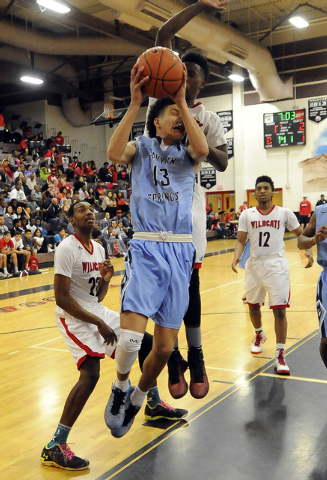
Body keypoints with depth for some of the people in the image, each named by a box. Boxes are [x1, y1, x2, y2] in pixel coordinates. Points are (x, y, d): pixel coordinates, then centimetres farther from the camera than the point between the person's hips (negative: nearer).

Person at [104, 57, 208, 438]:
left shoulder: (186, 155, 14)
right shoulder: (142, 147, 8)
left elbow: (202, 149, -12)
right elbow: (114, 154, -16)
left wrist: (183, 102, -12)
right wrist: (134, 104, -18)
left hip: (180, 252, 3)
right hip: (146, 249, -3)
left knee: (165, 346, 5)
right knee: (130, 338, -19)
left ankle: (136, 398, 34)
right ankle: (120, 385, 15)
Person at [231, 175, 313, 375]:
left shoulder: (285, 213, -3)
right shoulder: (247, 215, 2)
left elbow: (301, 234, 5)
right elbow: (241, 241, 3)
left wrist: (308, 250, -13)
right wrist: (236, 257, -16)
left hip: (277, 265, -3)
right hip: (254, 264, 3)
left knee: (280, 309, -8)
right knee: (253, 304, 18)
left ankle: (280, 355, 0)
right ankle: (259, 335, 47)